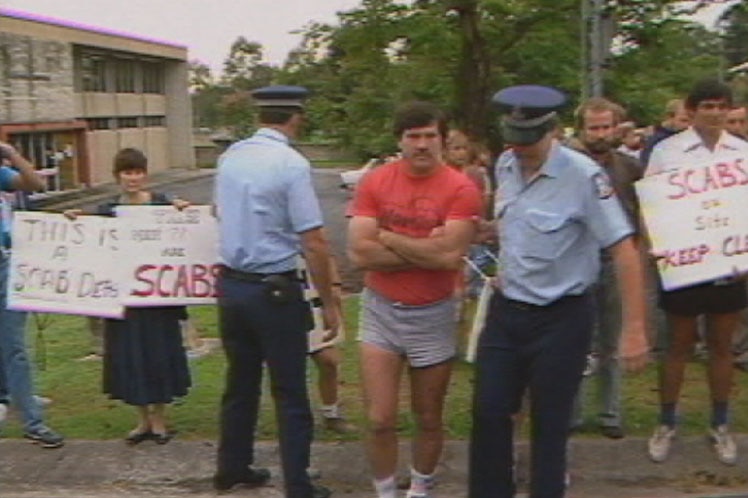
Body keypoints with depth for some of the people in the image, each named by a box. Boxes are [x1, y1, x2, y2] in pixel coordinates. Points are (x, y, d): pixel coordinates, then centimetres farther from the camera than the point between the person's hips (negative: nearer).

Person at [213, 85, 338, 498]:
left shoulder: (230, 157, 4)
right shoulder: (292, 164, -17)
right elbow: (313, 242, -18)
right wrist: (328, 303, -10)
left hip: (230, 283, 7)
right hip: (274, 290, -7)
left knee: (240, 381, 21)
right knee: (290, 394, 5)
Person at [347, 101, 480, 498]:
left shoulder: (461, 190, -11)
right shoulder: (374, 183, -5)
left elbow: (450, 256, -23)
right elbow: (359, 252, -13)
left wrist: (389, 237, -14)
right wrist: (425, 251, -16)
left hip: (433, 315, -1)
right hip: (379, 311, 1)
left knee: (428, 420, 15)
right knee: (379, 421, 0)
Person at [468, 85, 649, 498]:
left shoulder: (583, 176, -18)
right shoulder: (505, 165, 1)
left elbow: (624, 250, -18)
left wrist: (634, 330, -19)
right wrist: (504, 268, 12)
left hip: (560, 319, -6)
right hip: (506, 310, 6)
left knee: (549, 424, 6)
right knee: (488, 412, 9)